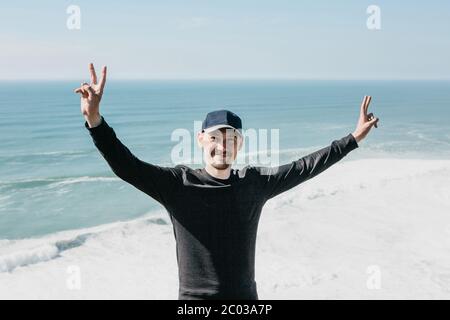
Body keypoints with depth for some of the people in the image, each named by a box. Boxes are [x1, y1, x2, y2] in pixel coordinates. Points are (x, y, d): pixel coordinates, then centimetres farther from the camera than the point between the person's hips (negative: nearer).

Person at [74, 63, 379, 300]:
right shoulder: (178, 183, -12)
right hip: (195, 297, -3)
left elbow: (304, 167, 5)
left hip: (246, 296, 4)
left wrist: (354, 138, 8)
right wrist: (95, 119, -34)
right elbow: (126, 166, -20)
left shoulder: (256, 182, -1)